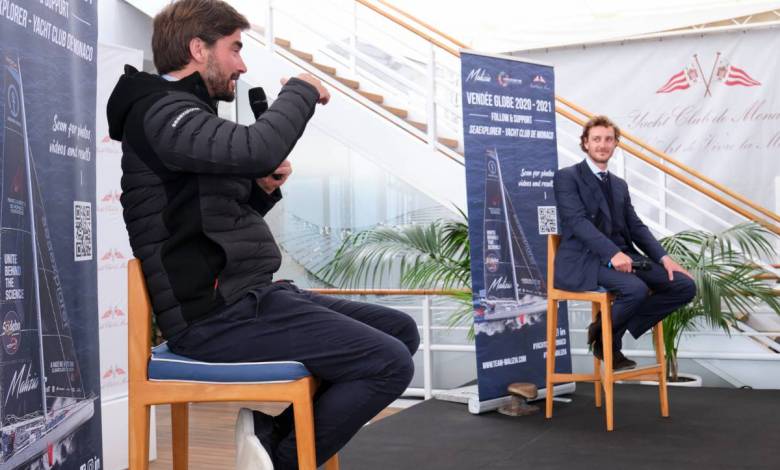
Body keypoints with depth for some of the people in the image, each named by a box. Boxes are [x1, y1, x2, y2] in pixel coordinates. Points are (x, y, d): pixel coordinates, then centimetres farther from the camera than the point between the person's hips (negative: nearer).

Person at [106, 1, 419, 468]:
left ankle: (272, 426, 4)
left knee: (401, 330, 8)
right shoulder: (161, 112, -11)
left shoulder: (184, 113, 21)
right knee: (389, 364, -16)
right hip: (219, 315, -10)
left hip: (247, 297, 10)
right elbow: (256, 149, -31)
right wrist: (301, 91, -12)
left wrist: (263, 189, 5)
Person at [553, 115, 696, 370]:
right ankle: (604, 338, -4)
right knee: (636, 289, -34)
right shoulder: (567, 177, 0)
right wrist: (612, 253, -27)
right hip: (585, 260, -7)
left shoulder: (619, 184, 23)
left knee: (685, 285, -9)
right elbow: (578, 221, -14)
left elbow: (636, 227, 17)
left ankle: (613, 327, 1)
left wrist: (664, 258, 0)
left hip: (622, 255, 8)